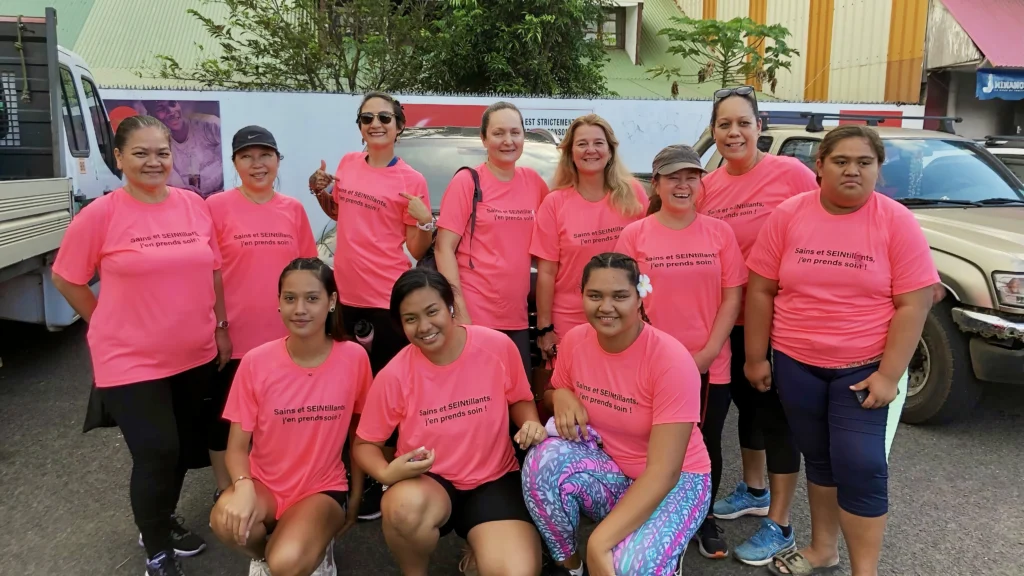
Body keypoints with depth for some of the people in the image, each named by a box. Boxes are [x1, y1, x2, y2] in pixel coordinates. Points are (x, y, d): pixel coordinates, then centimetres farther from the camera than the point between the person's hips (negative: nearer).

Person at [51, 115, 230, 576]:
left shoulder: (195, 206, 0)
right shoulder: (100, 215, -12)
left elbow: (213, 271, 9)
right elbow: (66, 279, -2)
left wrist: (220, 327, 9)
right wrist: (112, 325, -1)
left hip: (195, 354, 5)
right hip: (132, 361, -5)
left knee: (185, 446, 17)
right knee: (157, 453, -3)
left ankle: (164, 521, 43)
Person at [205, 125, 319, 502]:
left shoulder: (293, 209, 4)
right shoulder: (217, 206, -6)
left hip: (285, 337, 3)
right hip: (233, 337, -3)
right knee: (226, 418, 12)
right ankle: (226, 491, 31)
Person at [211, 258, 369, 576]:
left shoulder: (354, 357, -12)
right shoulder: (255, 362, -12)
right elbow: (237, 446, -7)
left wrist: (356, 497, 8)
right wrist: (244, 487, -28)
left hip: (323, 488, -1)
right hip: (265, 485, 1)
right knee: (227, 521, -31)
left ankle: (316, 546, 10)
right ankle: (266, 550, 5)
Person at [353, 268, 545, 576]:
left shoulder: (498, 346, -12)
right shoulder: (394, 375, -13)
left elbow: (519, 399, 7)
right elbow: (365, 443, -1)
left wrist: (531, 425, -16)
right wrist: (387, 473, -22)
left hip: (493, 479, 0)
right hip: (426, 482, 0)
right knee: (405, 506, -37)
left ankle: (481, 551, 12)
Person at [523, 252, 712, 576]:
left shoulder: (671, 359, -25)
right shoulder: (575, 340, -9)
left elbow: (663, 472, -27)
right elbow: (554, 394, 12)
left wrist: (599, 541, -34)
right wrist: (561, 395, -14)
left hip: (675, 481, -4)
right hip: (610, 470, 4)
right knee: (545, 459, -28)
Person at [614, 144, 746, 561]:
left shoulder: (719, 232, 1)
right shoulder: (635, 235, -4)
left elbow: (732, 296, 0)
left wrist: (708, 351, -9)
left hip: (712, 365, 2)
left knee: (708, 444, 13)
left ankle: (705, 519, 34)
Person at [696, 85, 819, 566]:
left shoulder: (791, 173, -14)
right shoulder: (707, 187, 2)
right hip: (731, 320, 5)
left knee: (777, 415, 3)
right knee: (747, 405, 21)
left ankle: (779, 526, 18)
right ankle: (753, 490, 43)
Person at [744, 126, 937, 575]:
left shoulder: (897, 222, -8)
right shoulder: (788, 215, -3)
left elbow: (913, 304, -9)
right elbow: (761, 290, 0)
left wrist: (889, 374, -14)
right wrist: (756, 356, 0)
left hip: (864, 368, -2)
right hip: (795, 365, 2)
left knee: (861, 467, -3)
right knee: (819, 459, 16)